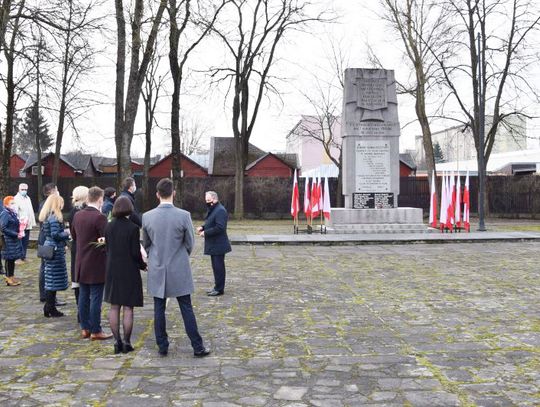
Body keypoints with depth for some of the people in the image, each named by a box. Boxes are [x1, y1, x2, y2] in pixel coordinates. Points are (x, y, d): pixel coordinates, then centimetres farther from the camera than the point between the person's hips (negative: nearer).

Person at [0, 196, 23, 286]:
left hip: (14, 240, 8)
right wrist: (16, 234, -19)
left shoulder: (13, 213, 10)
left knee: (12, 259, 13)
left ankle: (10, 276, 23)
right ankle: (9, 278, 9)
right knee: (9, 259, 0)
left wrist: (19, 233, 3)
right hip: (8, 241, -8)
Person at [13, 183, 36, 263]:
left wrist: (33, 222, 16)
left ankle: (23, 257, 18)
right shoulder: (17, 198, -9)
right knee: (21, 241, -5)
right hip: (21, 225, -7)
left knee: (26, 242, 11)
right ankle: (19, 257, 0)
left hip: (28, 224, 7)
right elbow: (15, 212, -16)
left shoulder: (28, 198, 17)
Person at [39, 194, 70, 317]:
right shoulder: (55, 217, -17)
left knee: (50, 278, 14)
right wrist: (67, 233, -8)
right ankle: (51, 309, 2)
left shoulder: (46, 217, 13)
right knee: (54, 279, -3)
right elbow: (55, 234, -23)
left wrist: (64, 231, 14)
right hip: (55, 249, -10)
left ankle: (48, 307, 20)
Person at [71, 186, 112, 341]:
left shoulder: (77, 215, 3)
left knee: (83, 297, 13)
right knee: (96, 298, 0)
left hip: (81, 264, 7)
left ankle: (85, 328, 22)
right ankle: (95, 331, 7)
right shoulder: (99, 217, -19)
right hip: (96, 266, -7)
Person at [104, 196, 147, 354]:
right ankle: (126, 342, 7)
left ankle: (117, 341, 13)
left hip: (112, 271, 5)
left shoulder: (109, 226, 1)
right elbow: (135, 252, -14)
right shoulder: (132, 227, -14)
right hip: (129, 271, -4)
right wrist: (142, 265, 3)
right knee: (128, 308, 3)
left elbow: (107, 248, 6)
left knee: (114, 307, 11)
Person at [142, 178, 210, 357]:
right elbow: (190, 244, -2)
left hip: (157, 270, 2)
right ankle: (197, 347, 10)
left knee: (159, 309, 11)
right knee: (186, 308, 5)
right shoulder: (184, 215, -13)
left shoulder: (147, 216, -6)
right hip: (179, 270, -2)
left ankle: (162, 346, 18)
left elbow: (146, 244, 7)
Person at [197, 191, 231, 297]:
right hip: (214, 244, 10)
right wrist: (203, 227, 4)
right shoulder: (212, 209, 14)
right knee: (216, 266, 16)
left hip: (218, 245, -10)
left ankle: (219, 289, 5)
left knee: (218, 266, -3)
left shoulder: (220, 210, -19)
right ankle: (217, 287, 25)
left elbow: (220, 227, -26)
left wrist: (205, 232, -20)